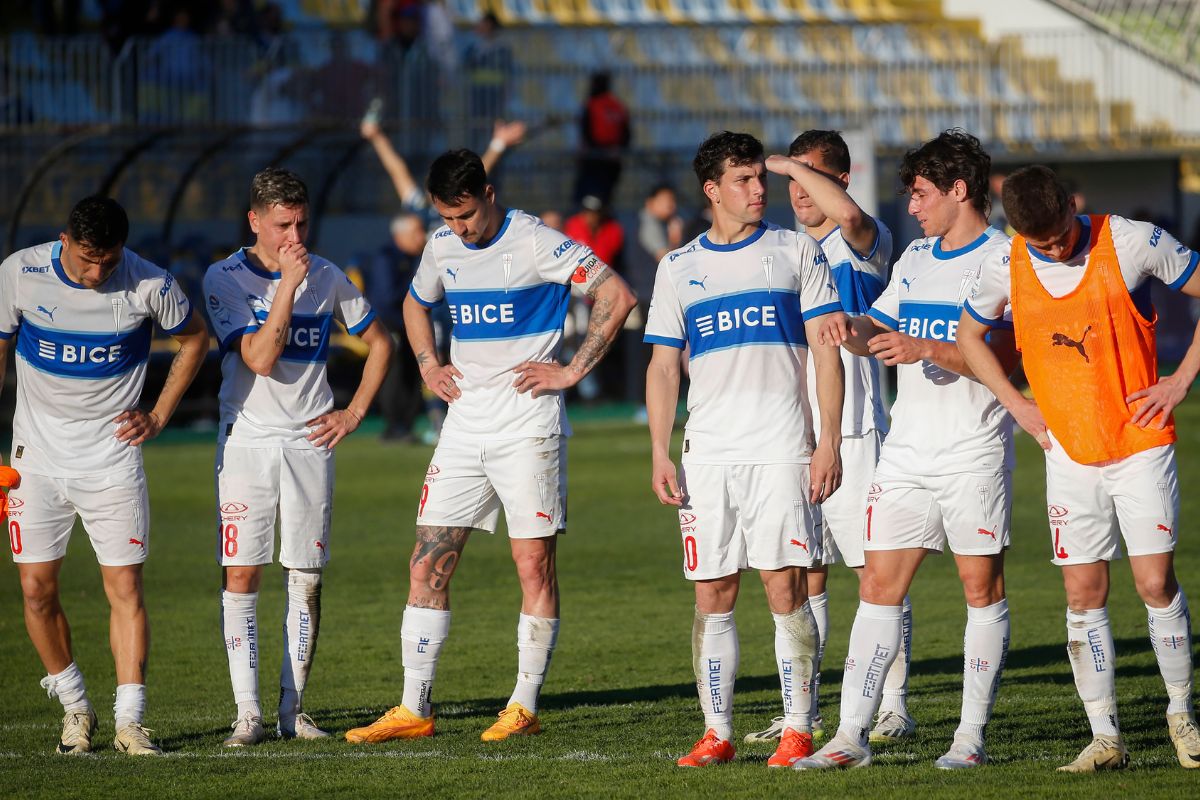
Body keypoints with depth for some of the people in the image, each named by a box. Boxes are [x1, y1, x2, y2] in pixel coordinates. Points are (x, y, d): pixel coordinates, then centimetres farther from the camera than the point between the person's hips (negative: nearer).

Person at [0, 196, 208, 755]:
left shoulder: (149, 285, -12)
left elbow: (195, 338, 8)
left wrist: (158, 416, 2)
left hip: (112, 454, -1)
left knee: (125, 588, -6)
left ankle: (129, 721, -2)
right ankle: (75, 708, 17)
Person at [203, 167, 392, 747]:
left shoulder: (327, 278, 4)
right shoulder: (225, 279, -5)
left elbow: (379, 344, 17)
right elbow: (260, 359, -16)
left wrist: (354, 414, 7)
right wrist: (288, 285, -19)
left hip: (308, 439, 2)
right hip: (246, 438, -2)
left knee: (306, 579, 1)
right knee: (240, 574, -8)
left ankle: (293, 708, 8)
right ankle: (247, 713, -7)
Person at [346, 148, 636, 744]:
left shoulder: (535, 243, -11)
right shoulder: (442, 247, 9)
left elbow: (617, 297, -14)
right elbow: (416, 304, 30)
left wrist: (573, 370, -12)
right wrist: (428, 365, 14)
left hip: (528, 427, -6)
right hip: (464, 423, 6)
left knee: (534, 565, -4)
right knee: (427, 563, 2)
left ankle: (525, 707, 5)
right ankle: (414, 709, 6)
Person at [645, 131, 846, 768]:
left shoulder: (795, 251, 6)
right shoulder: (678, 268, 12)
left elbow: (826, 351, 3)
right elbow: (663, 365, 13)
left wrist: (829, 441, -6)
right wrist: (659, 455, 3)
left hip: (782, 451, -2)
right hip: (706, 454, 2)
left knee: (785, 589, -7)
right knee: (713, 597, 2)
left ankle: (797, 730, -2)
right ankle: (716, 733, 7)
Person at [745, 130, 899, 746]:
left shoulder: (862, 244, -5)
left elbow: (849, 214, -30)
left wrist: (793, 164, -18)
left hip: (854, 430, -7)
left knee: (877, 569, -5)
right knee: (801, 574, 8)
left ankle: (893, 706, -1)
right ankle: (803, 712, 12)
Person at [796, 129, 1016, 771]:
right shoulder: (916, 257, 16)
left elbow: (999, 355, -14)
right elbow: (881, 326, 22)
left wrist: (925, 349, -25)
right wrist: (853, 331, 0)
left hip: (974, 453, -6)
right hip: (906, 450, 6)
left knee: (982, 589, 0)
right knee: (879, 585, 1)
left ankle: (973, 734, 7)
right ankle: (851, 735, 0)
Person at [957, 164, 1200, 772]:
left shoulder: (1133, 243, -11)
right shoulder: (1005, 269, -2)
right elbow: (969, 336, 16)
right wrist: (1020, 407, 7)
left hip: (1141, 444, -2)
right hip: (1069, 452, 2)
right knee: (1083, 595, 0)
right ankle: (1105, 738, 6)